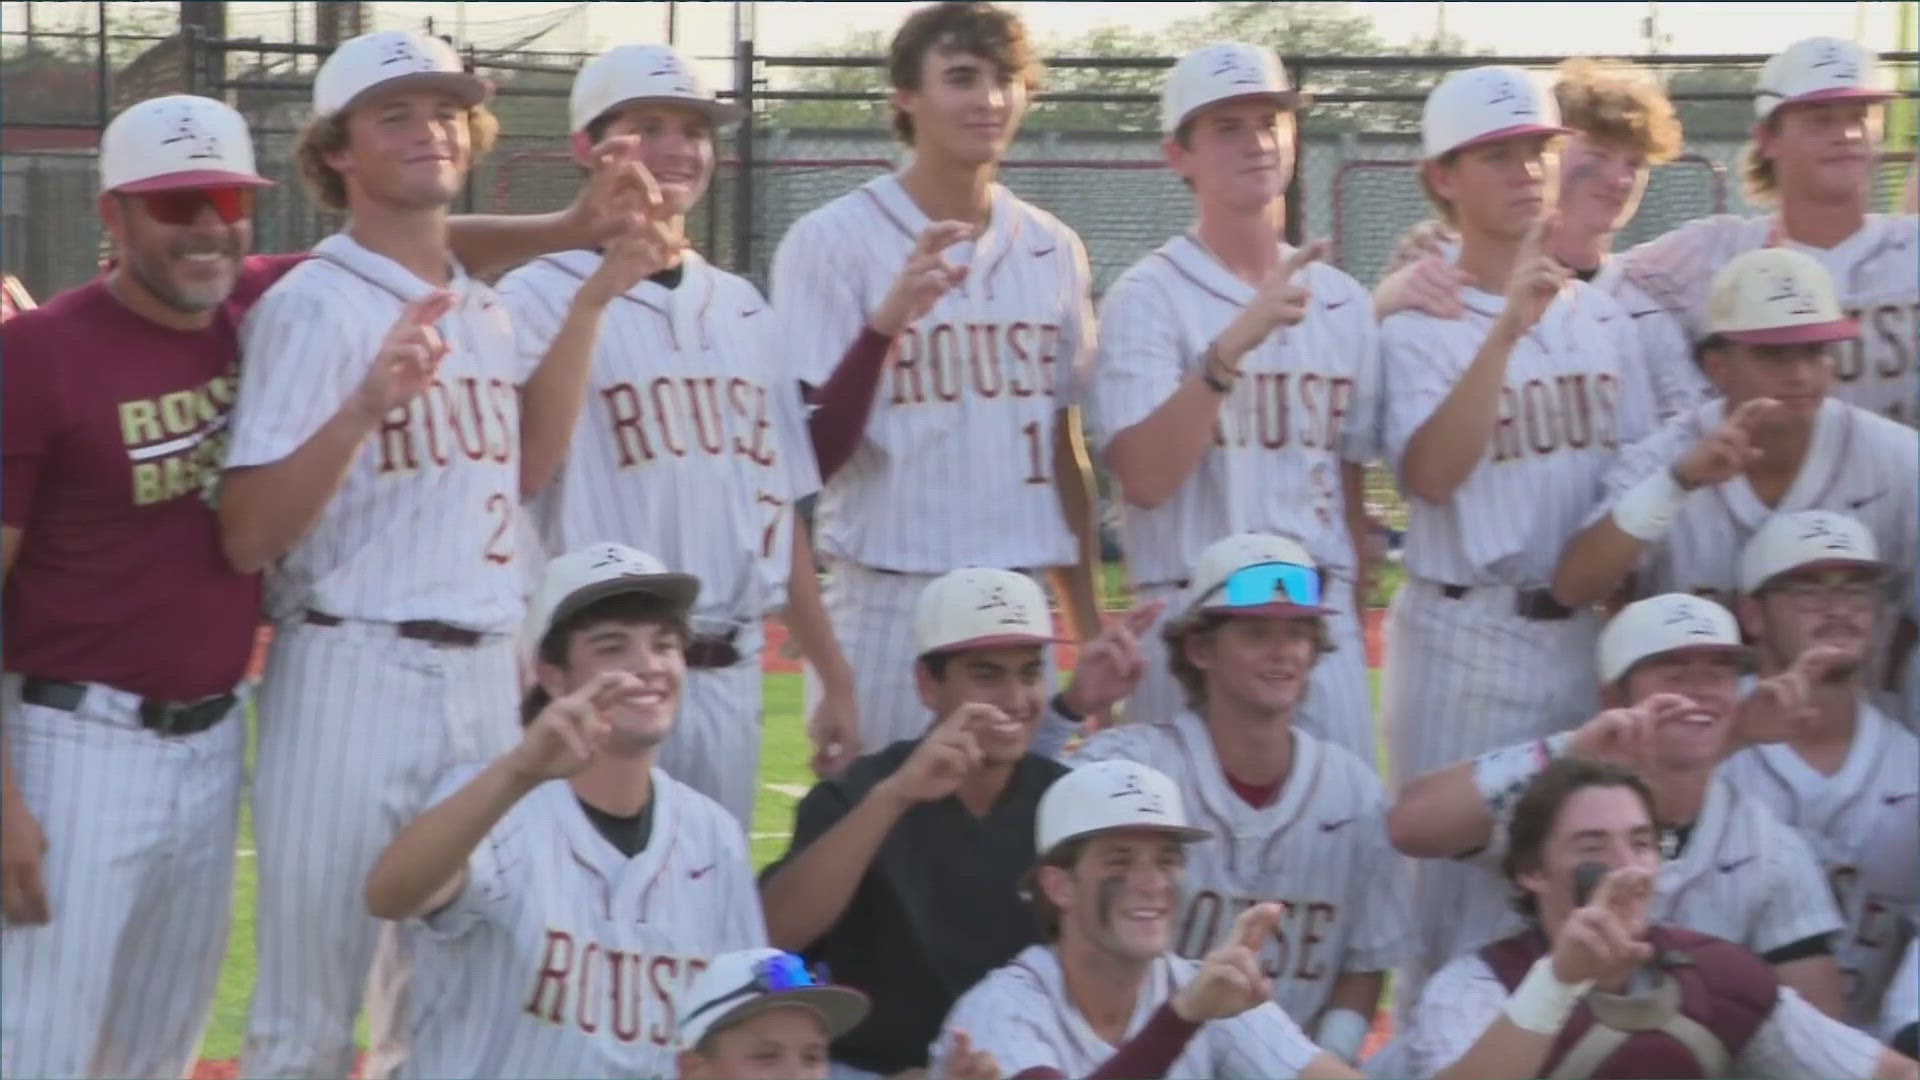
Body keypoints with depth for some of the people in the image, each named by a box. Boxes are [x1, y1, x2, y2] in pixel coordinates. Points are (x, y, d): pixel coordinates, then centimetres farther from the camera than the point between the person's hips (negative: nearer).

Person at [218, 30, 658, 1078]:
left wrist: (589, 307, 9)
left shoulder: (483, 307, 13)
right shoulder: (309, 305, -9)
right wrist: (362, 408, -29)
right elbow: (248, 538, -15)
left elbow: (522, 469, 12)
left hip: (486, 671, 7)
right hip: (352, 669, -7)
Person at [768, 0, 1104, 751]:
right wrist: (887, 320, -24)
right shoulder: (832, 242, -5)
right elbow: (809, 458, -11)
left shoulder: (1052, 250, 10)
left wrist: (1089, 626, 14)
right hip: (884, 605, -5)